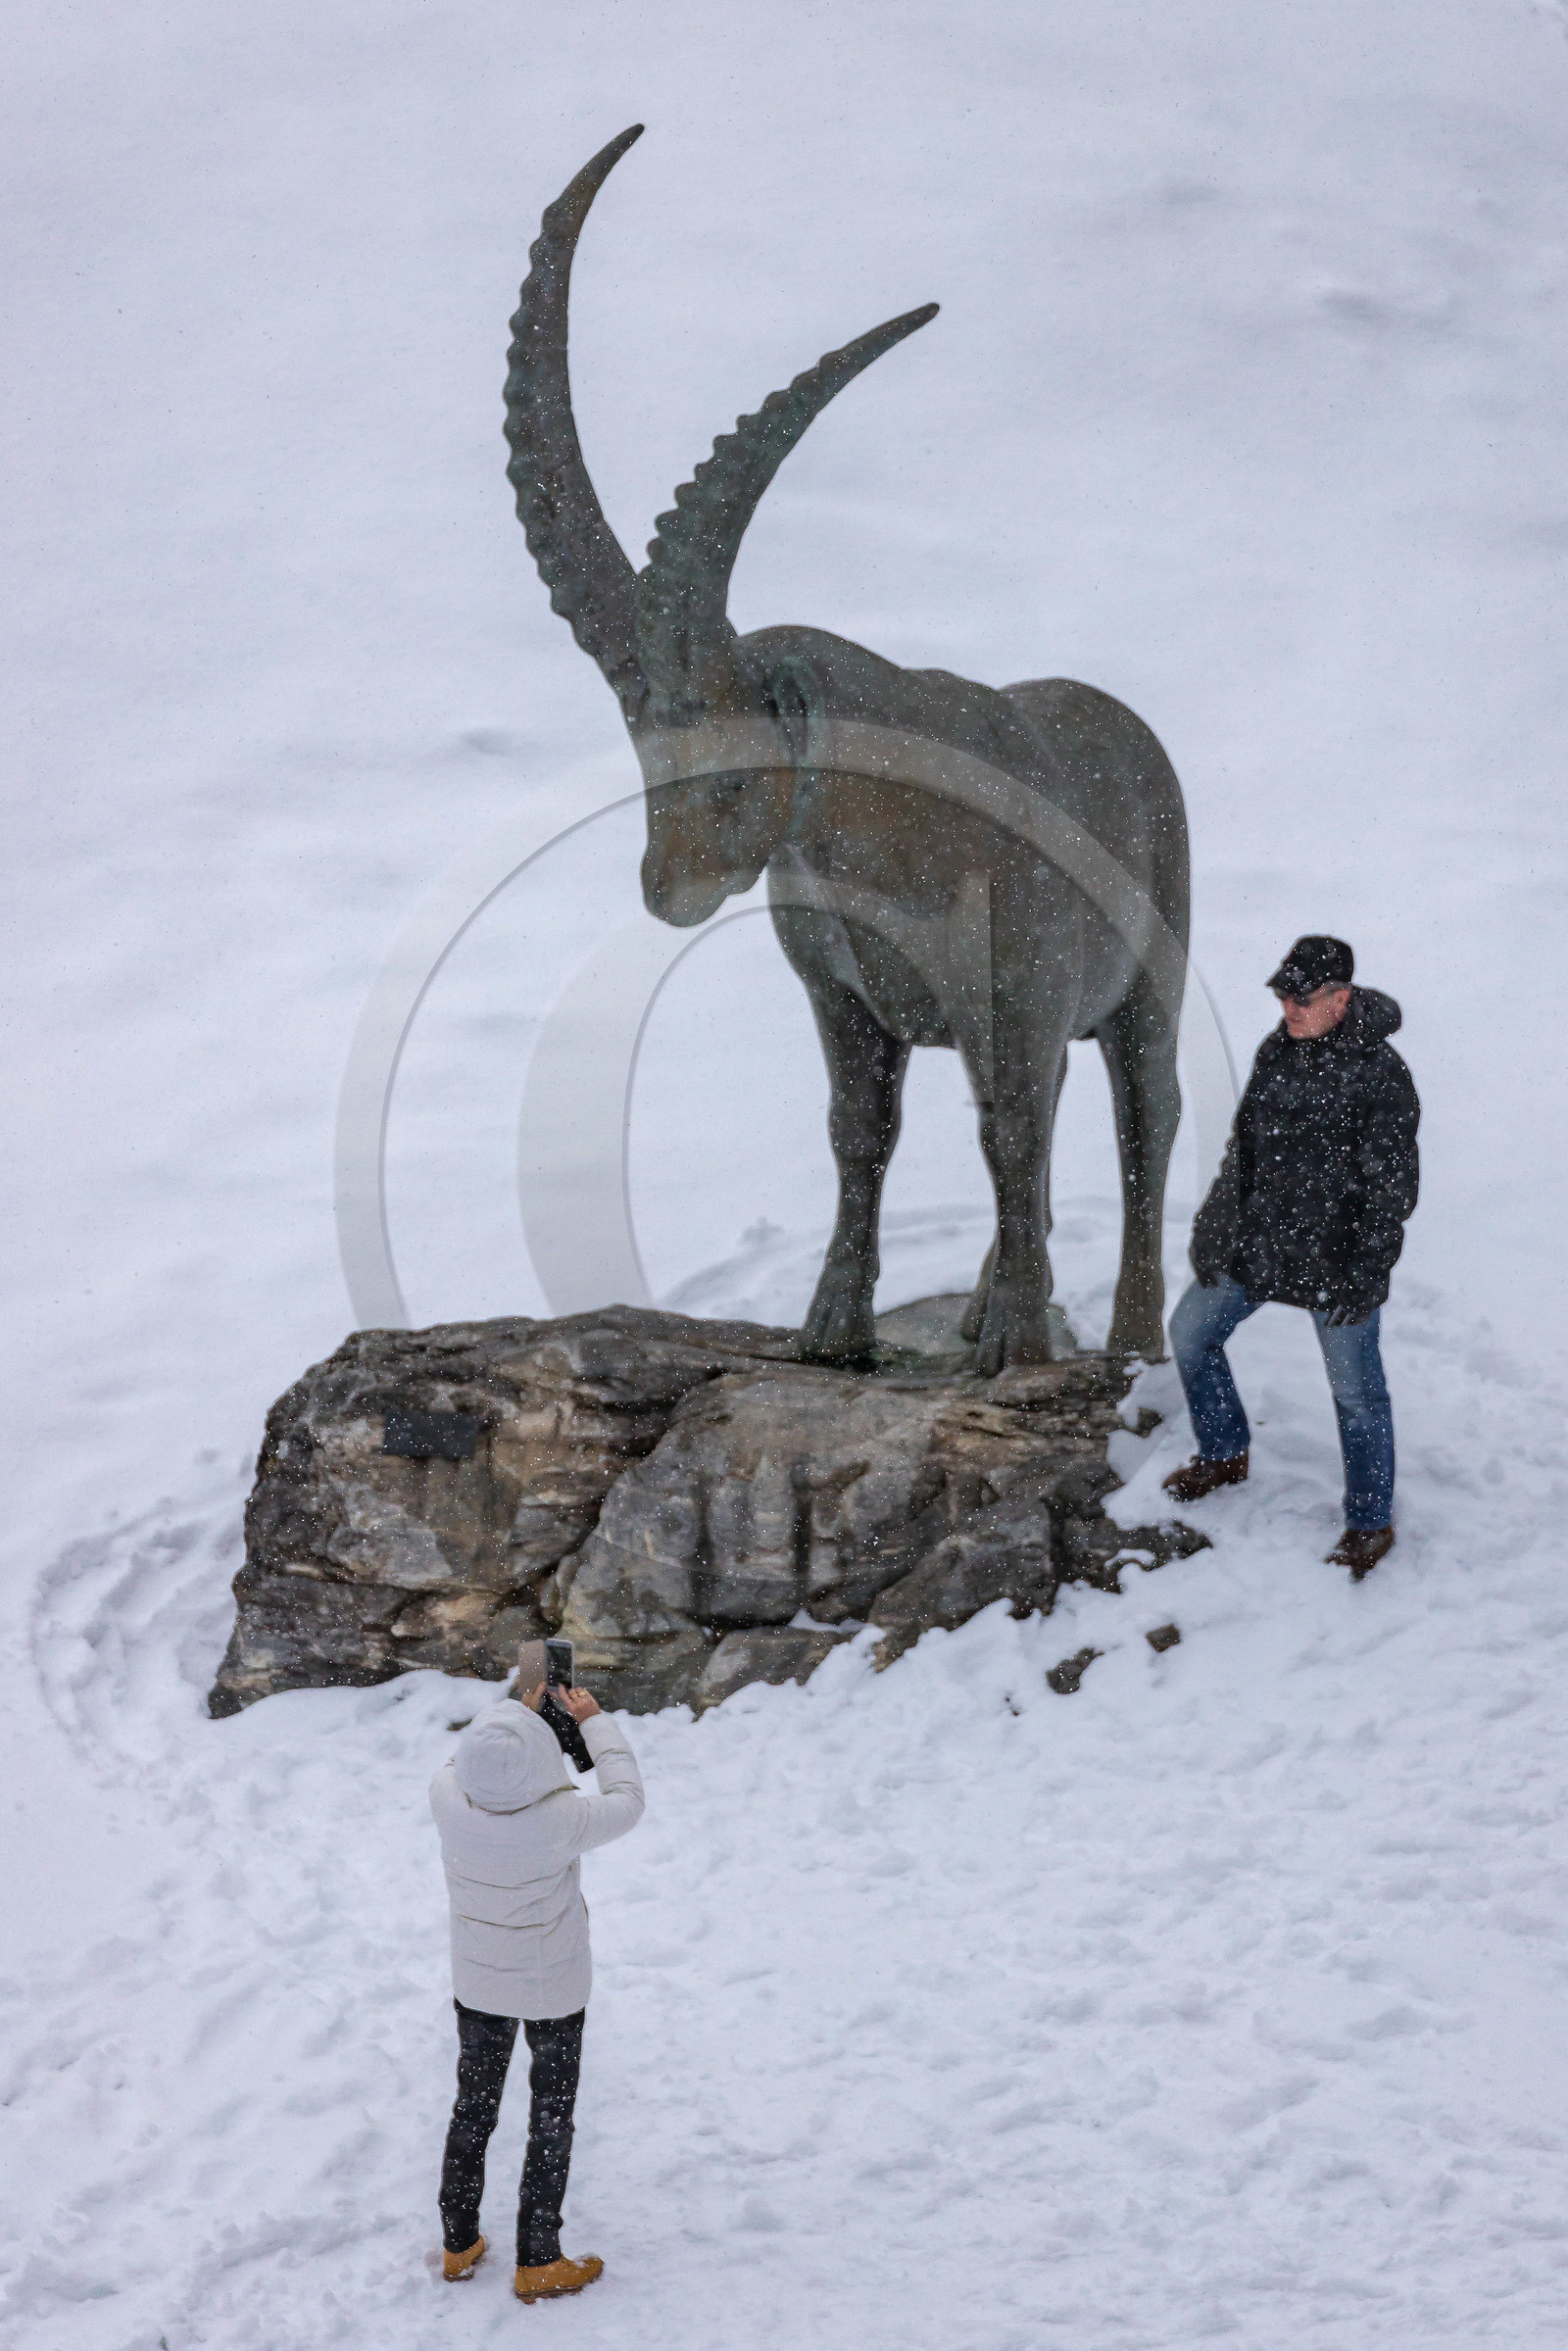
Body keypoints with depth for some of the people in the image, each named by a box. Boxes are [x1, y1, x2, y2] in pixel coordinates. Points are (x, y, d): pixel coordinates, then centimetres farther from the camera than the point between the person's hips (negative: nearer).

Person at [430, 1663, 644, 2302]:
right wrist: (594, 1721, -3)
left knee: (472, 2109, 21)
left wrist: (522, 1710, 7)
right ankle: (537, 2264, 23)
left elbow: (466, 1769, 2)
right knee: (551, 2119, 14)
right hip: (553, 1987, -3)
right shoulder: (561, 1822, -34)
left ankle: (459, 2246, 34)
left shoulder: (448, 1800, -25)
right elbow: (626, 1801, -13)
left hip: (478, 1985, 3)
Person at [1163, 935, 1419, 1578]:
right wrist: (1216, 1224, 13)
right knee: (1190, 1334, 14)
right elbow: (1245, 1142, 15)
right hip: (1255, 1244, 7)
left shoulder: (1379, 1075, -19)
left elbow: (1392, 1186, -16)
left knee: (1355, 1390, 3)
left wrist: (1366, 1274, -18)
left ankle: (1370, 1523, 18)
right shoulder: (1276, 1050, 4)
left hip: (1336, 1258, -7)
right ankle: (1224, 1455, 36)